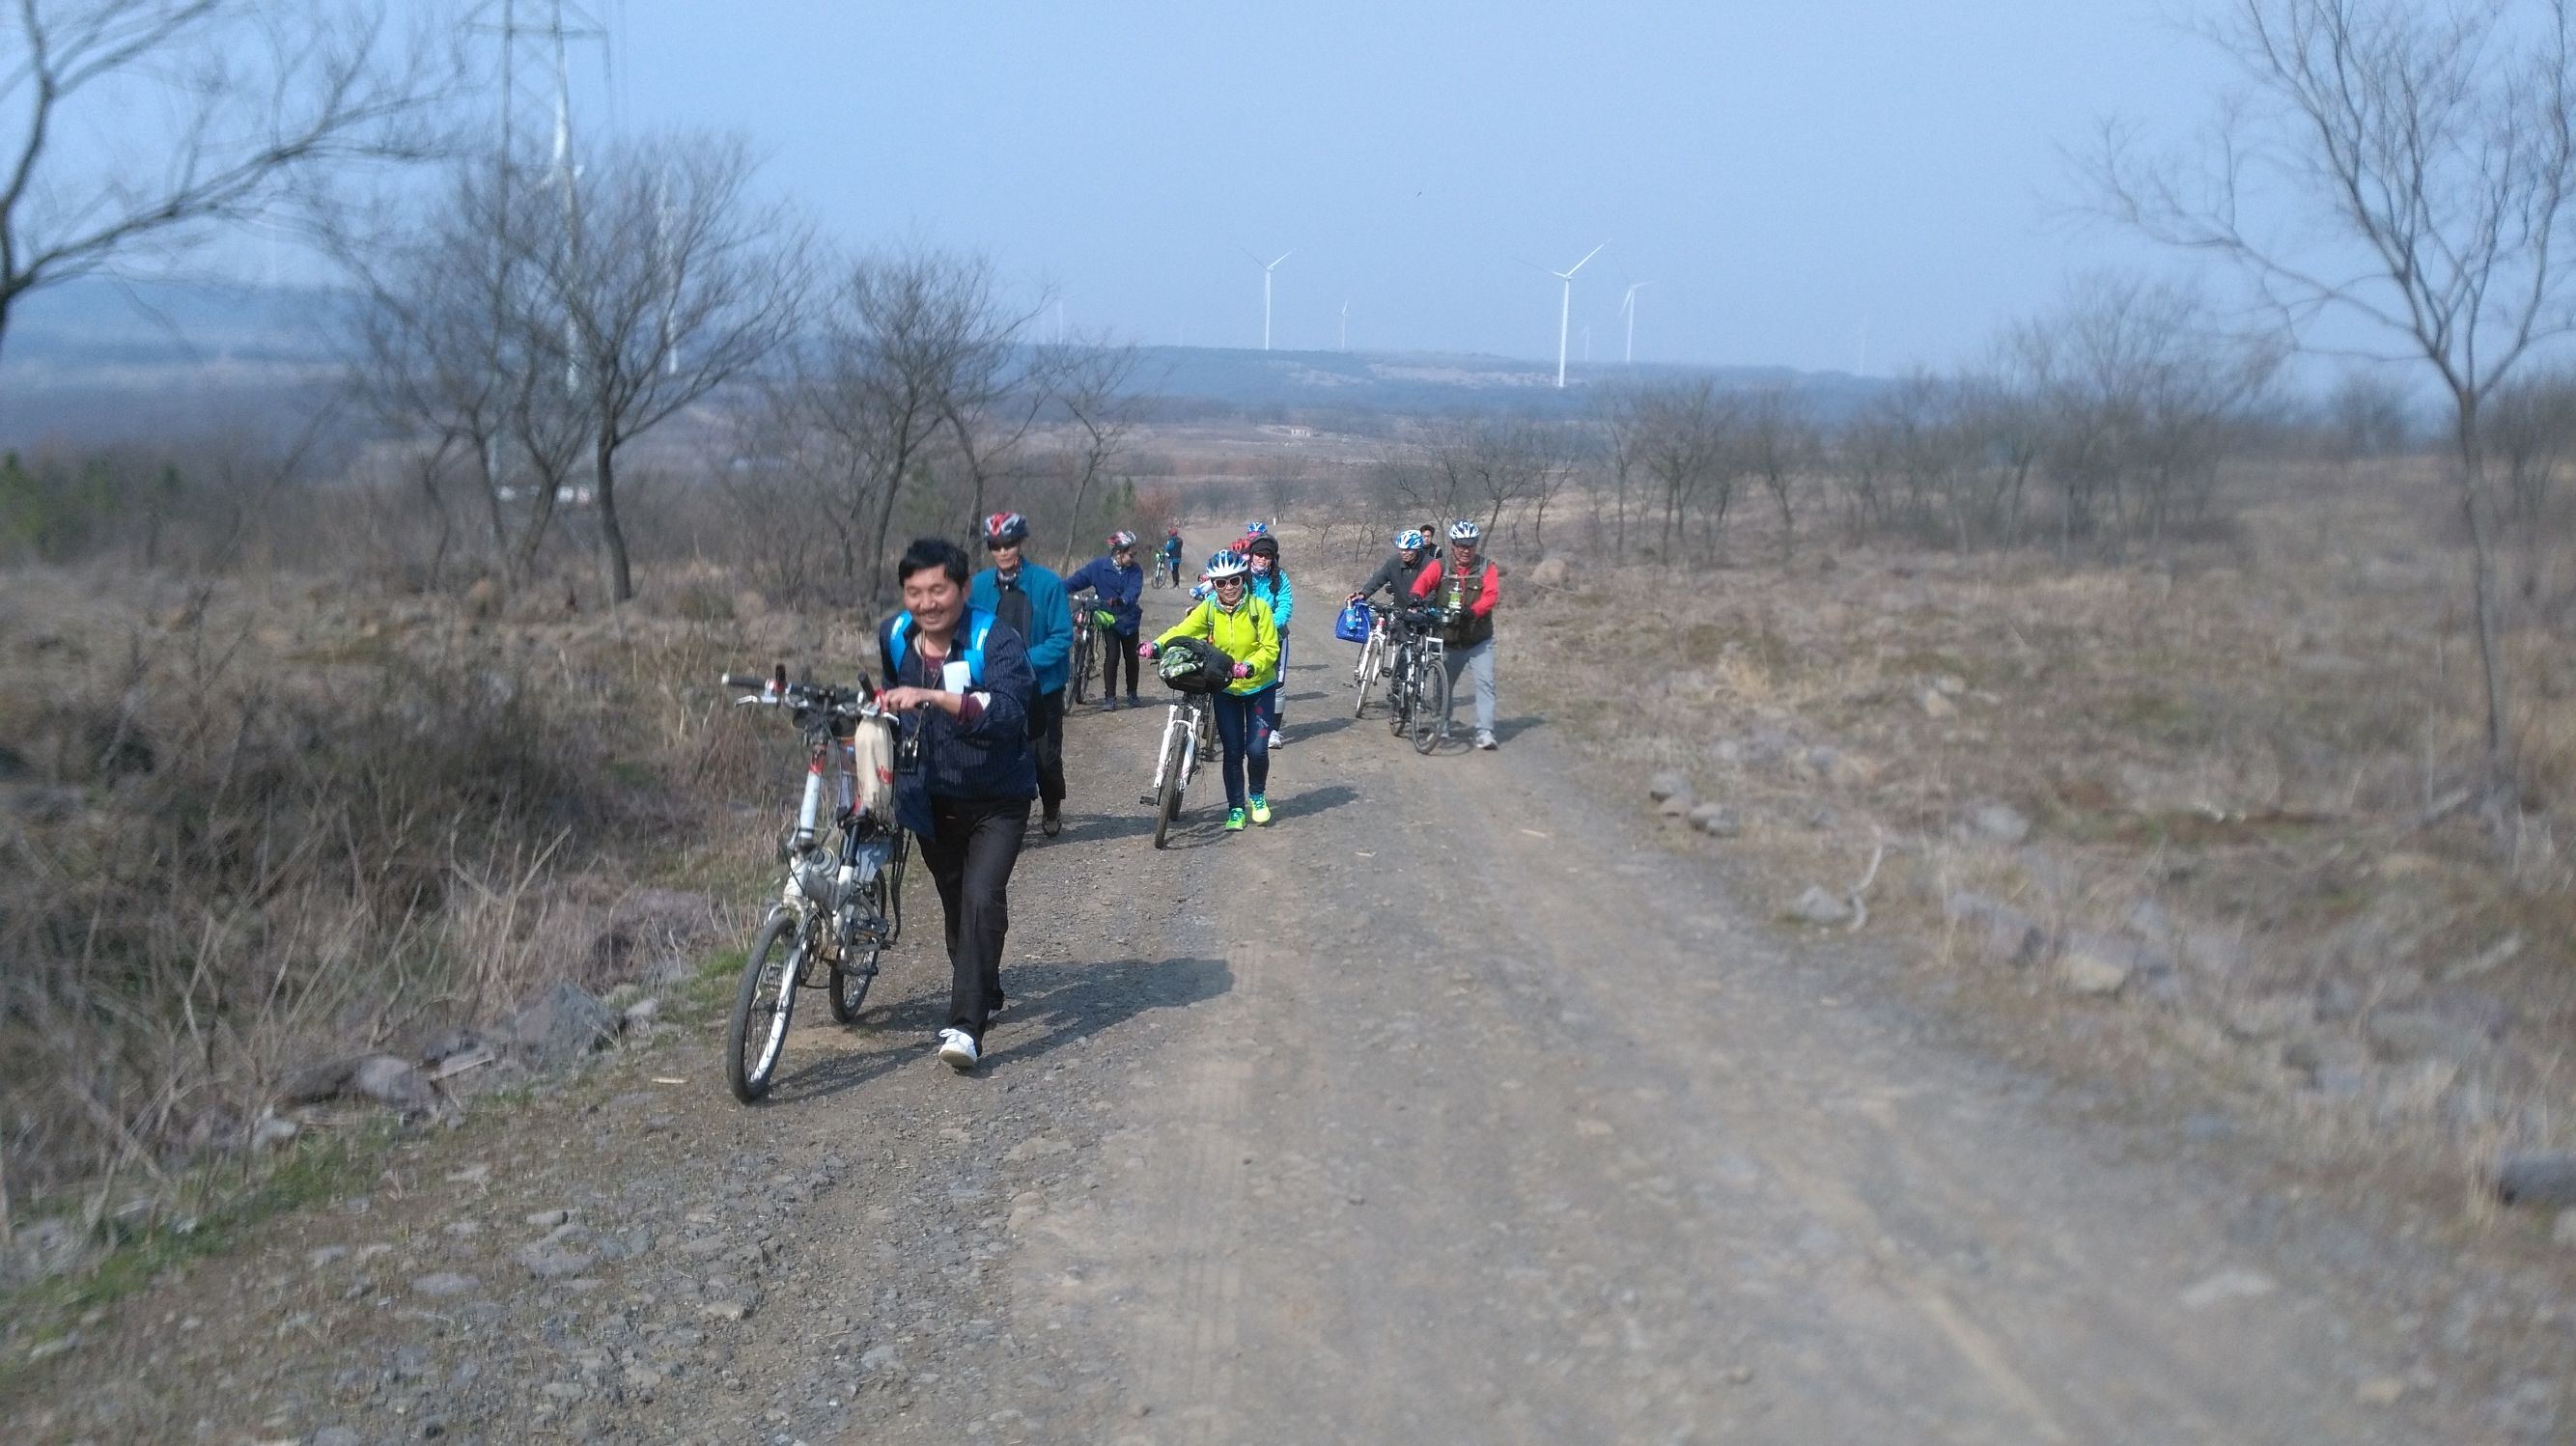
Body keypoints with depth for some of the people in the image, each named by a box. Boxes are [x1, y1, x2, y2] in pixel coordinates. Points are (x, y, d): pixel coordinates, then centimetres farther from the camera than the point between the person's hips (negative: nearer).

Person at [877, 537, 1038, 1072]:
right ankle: (983, 992, 39)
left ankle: (966, 1026, -20)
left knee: (982, 900, -20)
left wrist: (931, 697, -48)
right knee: (955, 903, 17)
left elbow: (1005, 712, -39)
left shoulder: (996, 641, -22)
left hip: (996, 800, -5)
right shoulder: (894, 637, -5)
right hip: (933, 798, 5)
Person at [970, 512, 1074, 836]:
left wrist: (1027, 660, -23)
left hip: (1042, 684, -2)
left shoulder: (1047, 583, -11)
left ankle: (1051, 810, 34)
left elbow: (1062, 637, -12)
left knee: (1047, 755, 9)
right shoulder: (980, 585, -1)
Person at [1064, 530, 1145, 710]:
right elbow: (1077, 580, -13)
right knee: (1112, 655, -14)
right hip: (1108, 619, -2)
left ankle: (1132, 694, 30)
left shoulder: (1135, 571, -9)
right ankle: (1109, 697, -6)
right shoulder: (1098, 566, -11)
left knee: (1131, 657, 11)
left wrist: (1123, 601, -48)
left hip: (1129, 620, 2)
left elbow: (1134, 591, -26)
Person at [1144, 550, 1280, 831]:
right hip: (1226, 690, 2)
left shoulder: (1258, 607, -14)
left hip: (1258, 687, -1)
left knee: (1256, 749, -7)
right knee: (1233, 752, 1)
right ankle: (1236, 809, 16)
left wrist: (1249, 666, -35)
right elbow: (1181, 631, -22)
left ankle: (1257, 796, 21)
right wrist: (1156, 645, -41)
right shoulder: (1208, 610, -9)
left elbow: (1270, 649, -16)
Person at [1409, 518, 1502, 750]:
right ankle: (1442, 725, 33)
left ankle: (1485, 733, -14)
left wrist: (1472, 612, -34)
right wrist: (1416, 597, -40)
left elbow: (1491, 595, -15)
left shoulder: (1486, 569, -1)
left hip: (1479, 641, -2)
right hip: (1449, 641, 2)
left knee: (1485, 683, -12)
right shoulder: (1441, 568, 0)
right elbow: (1423, 581, -17)